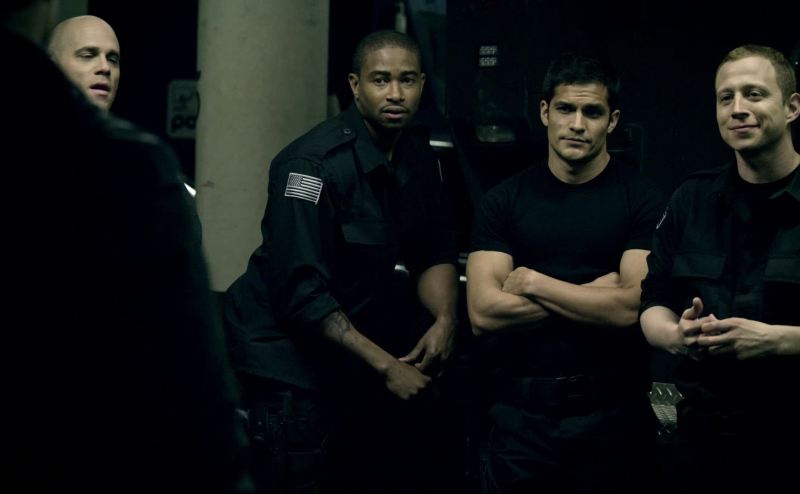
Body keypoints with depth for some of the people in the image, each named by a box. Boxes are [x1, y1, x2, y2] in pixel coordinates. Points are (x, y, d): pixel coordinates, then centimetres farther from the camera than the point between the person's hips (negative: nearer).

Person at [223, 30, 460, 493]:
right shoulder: (315, 164, -21)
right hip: (291, 349, -7)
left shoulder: (418, 153, 2)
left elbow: (434, 252, 11)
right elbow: (301, 292, -25)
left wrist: (445, 318, -9)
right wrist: (384, 365, -23)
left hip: (366, 325, 7)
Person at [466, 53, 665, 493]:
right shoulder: (503, 200, 3)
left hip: (613, 411, -1)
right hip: (521, 411, 2)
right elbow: (483, 313, -8)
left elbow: (632, 308, -15)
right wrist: (594, 295, -11)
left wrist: (532, 283, -9)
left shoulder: (640, 199, -3)